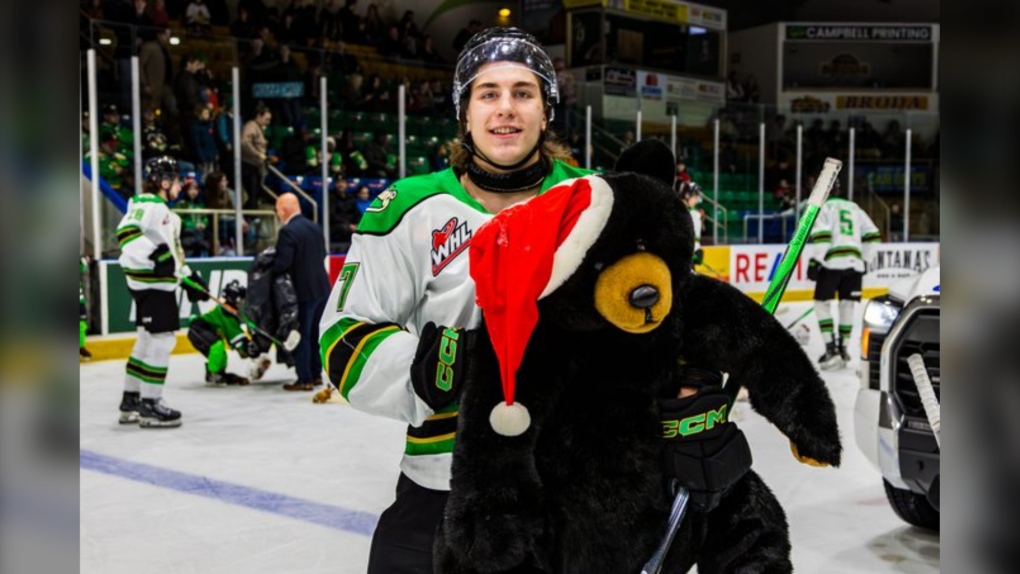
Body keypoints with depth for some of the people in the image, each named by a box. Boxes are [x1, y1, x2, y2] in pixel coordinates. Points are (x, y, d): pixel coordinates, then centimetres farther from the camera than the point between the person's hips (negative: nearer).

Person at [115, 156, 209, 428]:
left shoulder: (163, 210, 22)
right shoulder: (147, 204, -10)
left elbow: (171, 250, 26)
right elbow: (126, 232, -25)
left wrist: (189, 277, 21)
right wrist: (155, 252, -34)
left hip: (160, 283, 11)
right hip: (150, 283, -11)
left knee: (148, 339, 16)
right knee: (161, 338, -9)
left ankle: (131, 401, 25)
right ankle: (149, 405, -3)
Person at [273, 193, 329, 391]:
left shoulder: (288, 231, -16)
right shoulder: (315, 227, 9)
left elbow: (282, 263, -21)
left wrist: (270, 271, -3)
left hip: (303, 290, -8)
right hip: (322, 287, 8)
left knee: (301, 335, 0)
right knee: (315, 333, 16)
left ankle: (304, 379, 3)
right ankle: (316, 374, 23)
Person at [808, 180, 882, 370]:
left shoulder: (823, 207, 5)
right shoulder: (854, 208, 21)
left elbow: (822, 235, -11)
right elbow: (873, 235, 17)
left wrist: (815, 261, -10)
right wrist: (864, 260, 23)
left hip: (832, 263, -5)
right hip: (855, 264, 5)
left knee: (822, 303, 2)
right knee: (847, 305, 13)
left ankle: (831, 349, -7)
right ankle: (843, 348, 17)